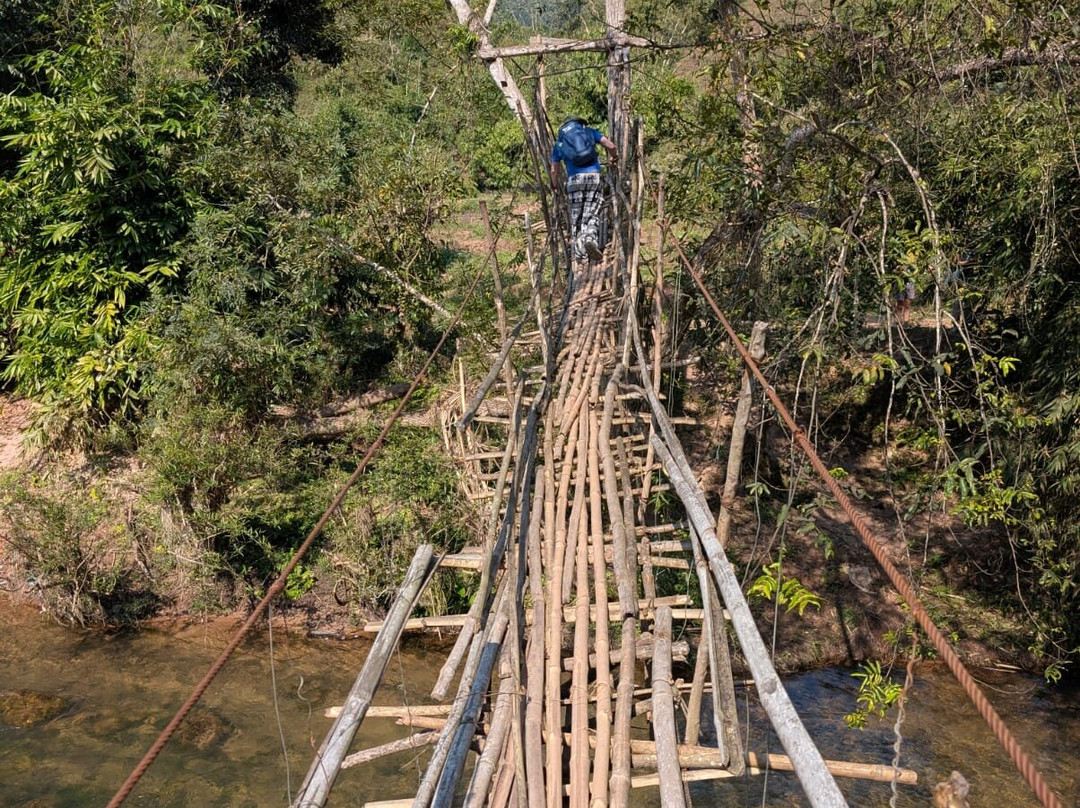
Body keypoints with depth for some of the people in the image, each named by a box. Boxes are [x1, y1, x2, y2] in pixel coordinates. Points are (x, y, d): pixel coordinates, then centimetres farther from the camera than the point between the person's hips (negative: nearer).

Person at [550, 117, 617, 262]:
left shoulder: (559, 142, 20)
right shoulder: (589, 131, 18)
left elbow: (554, 170, 20)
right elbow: (611, 146, 8)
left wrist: (555, 187, 36)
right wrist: (613, 157, 30)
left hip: (574, 179, 1)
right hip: (594, 176, -1)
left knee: (576, 218, 9)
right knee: (592, 215, -5)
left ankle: (578, 253, 9)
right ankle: (590, 238, -34)